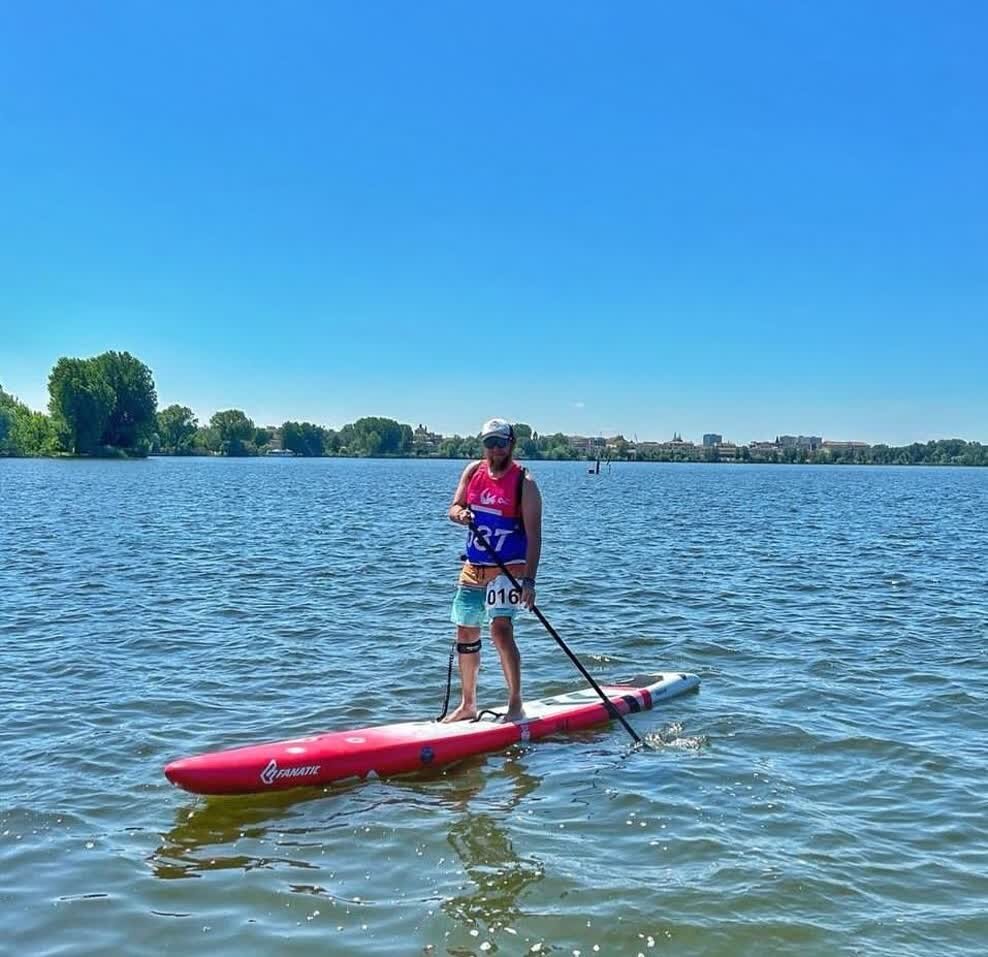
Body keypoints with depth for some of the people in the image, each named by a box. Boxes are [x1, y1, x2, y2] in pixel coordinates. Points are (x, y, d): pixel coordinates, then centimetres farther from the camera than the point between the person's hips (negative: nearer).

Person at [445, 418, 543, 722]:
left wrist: (529, 580, -23)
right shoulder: (473, 471, 6)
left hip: (508, 569, -6)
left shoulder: (524, 482, -11)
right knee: (466, 634, 12)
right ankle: (467, 705, 27)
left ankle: (515, 705, -11)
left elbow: (533, 535, -15)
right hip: (473, 568, 6)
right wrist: (460, 514, -17)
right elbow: (454, 507, 9)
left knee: (501, 629, -21)